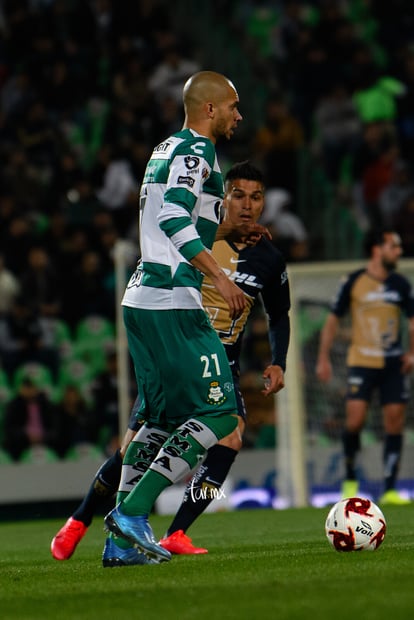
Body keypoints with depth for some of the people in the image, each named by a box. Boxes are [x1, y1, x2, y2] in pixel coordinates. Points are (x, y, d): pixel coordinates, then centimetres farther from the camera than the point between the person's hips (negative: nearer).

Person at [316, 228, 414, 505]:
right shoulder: (354, 282, -2)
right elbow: (333, 319, 5)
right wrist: (323, 358, 1)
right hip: (362, 362, -3)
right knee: (355, 420, -14)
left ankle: (390, 490, 3)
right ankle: (350, 478, 9)